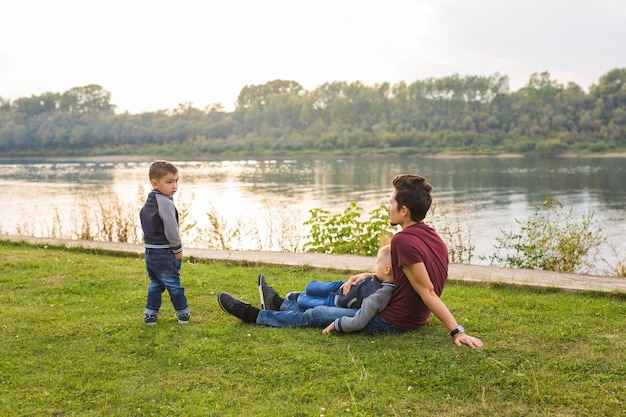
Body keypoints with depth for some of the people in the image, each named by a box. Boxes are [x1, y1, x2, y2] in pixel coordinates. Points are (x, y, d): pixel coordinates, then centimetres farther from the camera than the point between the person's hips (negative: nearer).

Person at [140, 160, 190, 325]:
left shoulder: (148, 202, 13)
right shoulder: (165, 203, -18)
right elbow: (171, 229, -20)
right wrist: (178, 249, -9)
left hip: (150, 250, 9)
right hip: (164, 252, -8)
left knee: (155, 283, 16)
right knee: (173, 283, 3)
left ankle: (150, 313, 20)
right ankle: (183, 313, 12)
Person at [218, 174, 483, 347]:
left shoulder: (404, 240, -27)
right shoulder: (433, 237, 2)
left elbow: (428, 292, -27)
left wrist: (457, 331, -30)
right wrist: (368, 275, 3)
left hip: (392, 322, -9)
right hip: (415, 318, 9)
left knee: (316, 315, 6)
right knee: (352, 288, 25)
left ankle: (254, 316, 25)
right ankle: (282, 303, 43)